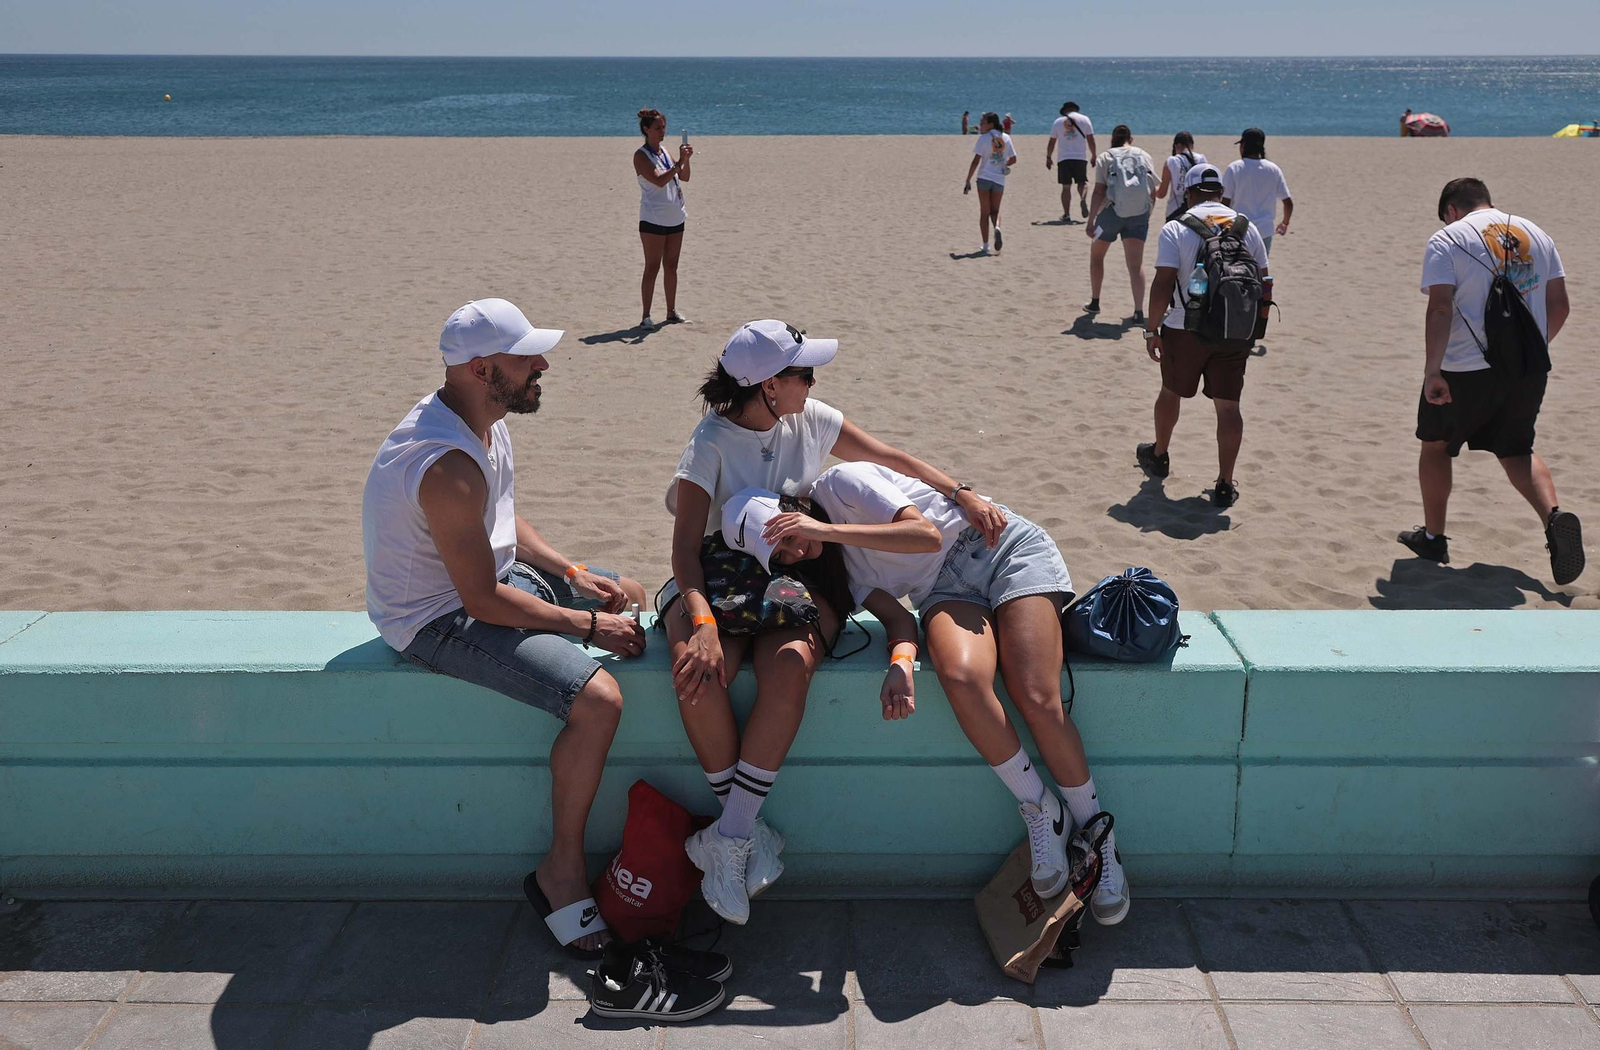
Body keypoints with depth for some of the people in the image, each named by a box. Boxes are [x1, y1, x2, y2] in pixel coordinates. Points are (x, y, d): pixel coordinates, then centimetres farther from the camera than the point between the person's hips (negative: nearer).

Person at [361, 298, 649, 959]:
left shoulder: (483, 420, 1)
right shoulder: (449, 464, -31)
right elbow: (484, 600, -28)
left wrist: (574, 573, 5)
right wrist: (587, 625, -19)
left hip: (490, 576, 11)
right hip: (443, 620, -11)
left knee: (628, 595, 22)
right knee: (596, 699, -26)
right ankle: (562, 870, -7)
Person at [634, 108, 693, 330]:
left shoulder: (664, 152, 12)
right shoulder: (641, 155, -10)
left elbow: (684, 177, 10)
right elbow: (659, 180, -22)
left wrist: (686, 160, -7)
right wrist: (679, 162, -25)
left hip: (675, 218, 7)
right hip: (654, 219, -7)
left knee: (671, 266, 12)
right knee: (652, 267, -5)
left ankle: (672, 312, 20)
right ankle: (646, 316, -2)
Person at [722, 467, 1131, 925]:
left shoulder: (839, 483, -12)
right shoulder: (832, 566, 4)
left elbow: (927, 535, -22)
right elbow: (897, 617, -5)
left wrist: (827, 529, -25)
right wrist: (900, 664, -27)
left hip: (1005, 548, -4)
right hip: (946, 590, 4)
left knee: (1037, 700, -23)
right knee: (962, 678, -30)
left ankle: (1099, 837, -5)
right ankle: (1039, 810, -13)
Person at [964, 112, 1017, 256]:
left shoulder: (984, 138, -6)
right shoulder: (1006, 138, 7)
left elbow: (976, 161, -10)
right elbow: (1013, 159, 11)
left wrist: (968, 181, -7)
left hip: (984, 177, -3)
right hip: (999, 179, 3)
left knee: (984, 212, 4)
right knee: (995, 210, 17)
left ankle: (985, 246, 1)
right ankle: (997, 227, -17)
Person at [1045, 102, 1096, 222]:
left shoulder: (1058, 121, 9)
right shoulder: (1084, 119, 7)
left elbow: (1051, 142, 8)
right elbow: (1090, 140, 5)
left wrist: (1048, 158, 17)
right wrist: (1094, 155, 13)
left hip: (1063, 158, 0)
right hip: (1080, 157, 0)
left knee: (1066, 186, 3)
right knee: (1082, 182, 11)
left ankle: (1066, 214, -2)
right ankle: (1083, 199, -21)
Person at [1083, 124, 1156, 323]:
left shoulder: (1106, 157, 2)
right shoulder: (1145, 157, 11)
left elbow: (1099, 192, -7)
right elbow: (1153, 194, 8)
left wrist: (1091, 221, -7)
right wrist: (1146, 216, 21)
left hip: (1112, 212, -2)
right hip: (1139, 214, 2)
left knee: (1096, 255, 20)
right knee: (1136, 264, 1)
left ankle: (1094, 302, 27)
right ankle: (1139, 311, -10)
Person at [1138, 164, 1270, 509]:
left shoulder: (1176, 228, -7)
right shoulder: (1246, 228, 4)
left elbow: (1163, 284, -14)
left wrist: (1152, 328, -6)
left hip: (1184, 329, -2)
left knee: (1171, 391, 20)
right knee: (1228, 405, 4)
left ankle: (1159, 456, 40)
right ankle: (1225, 484, 5)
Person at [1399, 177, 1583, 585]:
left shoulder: (1447, 240, -5)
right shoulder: (1536, 235, 11)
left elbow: (1440, 309, -17)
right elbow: (1559, 306, 11)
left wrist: (1432, 371, -18)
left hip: (1466, 369, -5)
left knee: (1436, 444, 17)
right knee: (1517, 450, 18)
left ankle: (1433, 537, 24)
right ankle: (1554, 517, -9)